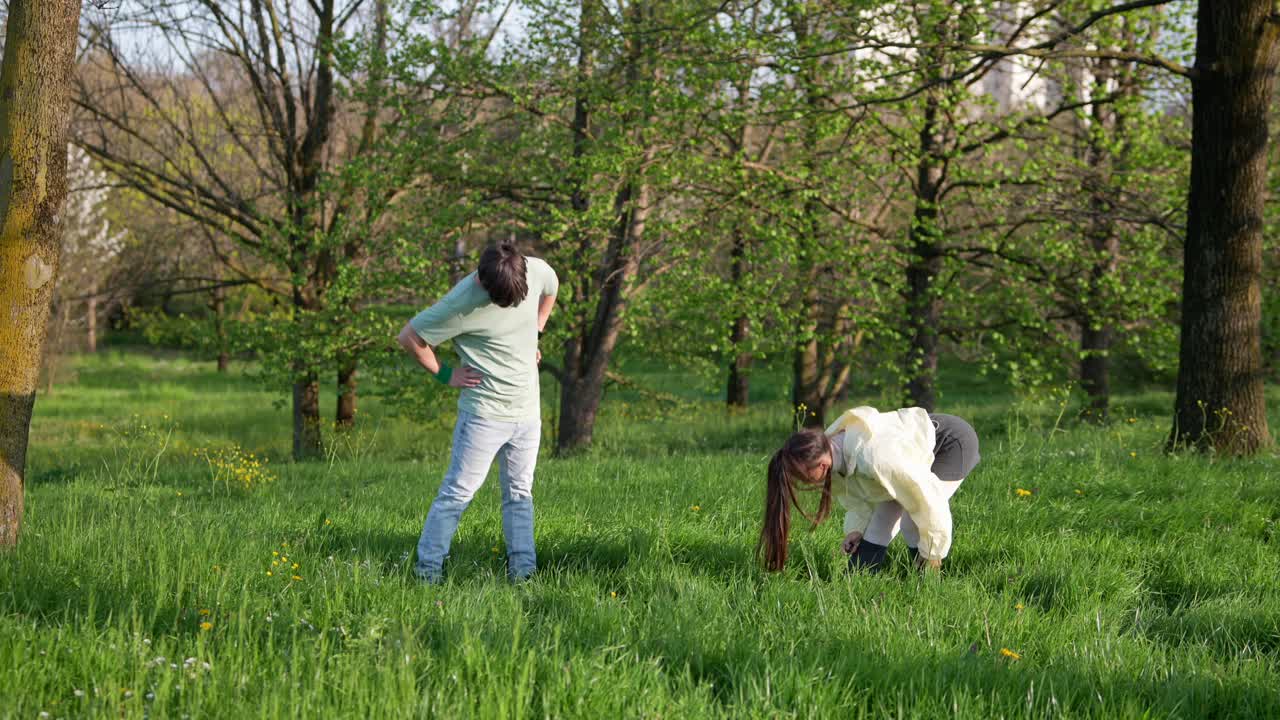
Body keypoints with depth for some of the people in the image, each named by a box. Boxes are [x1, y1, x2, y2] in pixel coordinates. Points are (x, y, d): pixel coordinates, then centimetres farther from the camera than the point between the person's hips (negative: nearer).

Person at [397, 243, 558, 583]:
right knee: (459, 491, -6)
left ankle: (523, 570, 11)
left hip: (528, 410, 5)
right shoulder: (462, 303, -22)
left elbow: (551, 289, 20)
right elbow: (409, 337, -11)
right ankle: (427, 569, -2)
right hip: (484, 412, -5)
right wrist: (445, 374, -4)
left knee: (520, 493, 9)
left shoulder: (538, 272, -7)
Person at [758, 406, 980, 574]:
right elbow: (858, 497, 5)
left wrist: (932, 552, -20)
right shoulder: (832, 451, -14)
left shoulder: (874, 457, -41)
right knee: (881, 519, 0)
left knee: (913, 522, -18)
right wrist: (856, 530, -11)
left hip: (955, 442, -8)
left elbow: (927, 498, -32)